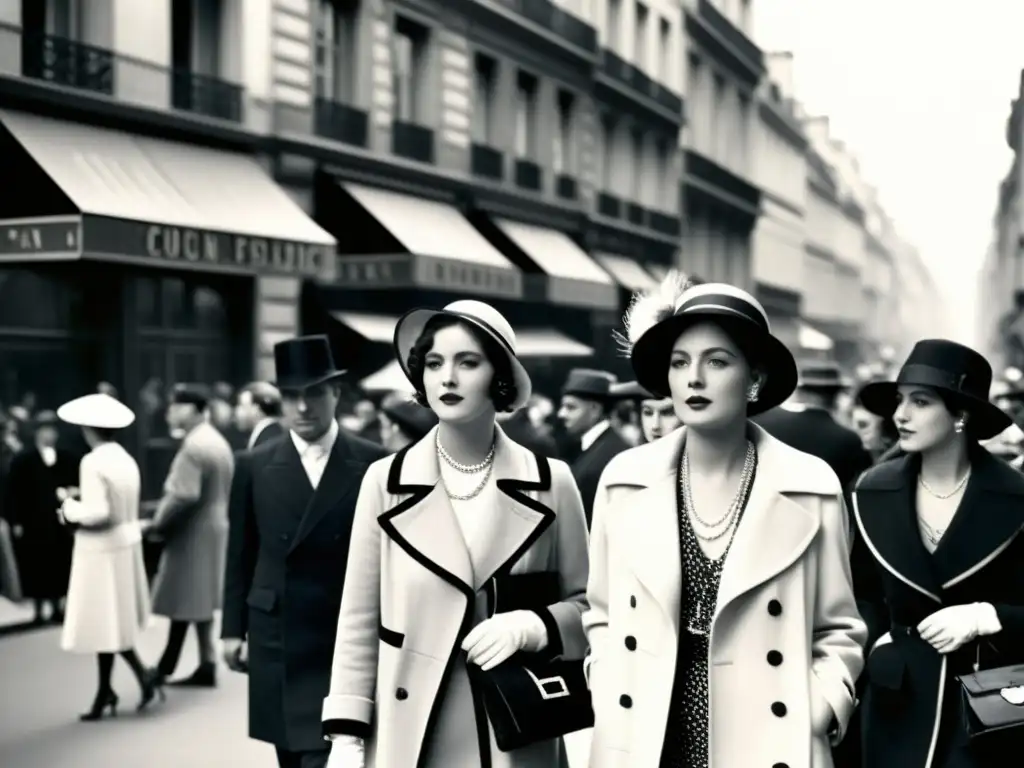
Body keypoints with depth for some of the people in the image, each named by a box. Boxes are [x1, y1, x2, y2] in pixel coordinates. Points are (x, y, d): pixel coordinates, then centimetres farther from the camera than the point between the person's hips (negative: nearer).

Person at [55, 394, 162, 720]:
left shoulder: (92, 463, -18)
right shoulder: (126, 459, 6)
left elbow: (98, 513, -25)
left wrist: (70, 508, -8)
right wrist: (78, 510, 9)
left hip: (101, 549, -8)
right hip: (125, 543, 8)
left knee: (106, 623, 2)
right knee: (112, 622, 13)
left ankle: (144, 675, 0)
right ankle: (105, 693, 19)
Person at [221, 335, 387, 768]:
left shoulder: (373, 465, -2)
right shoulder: (255, 466, 3)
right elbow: (240, 556, 8)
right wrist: (233, 629, 6)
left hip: (346, 644, -2)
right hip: (275, 640, 3)